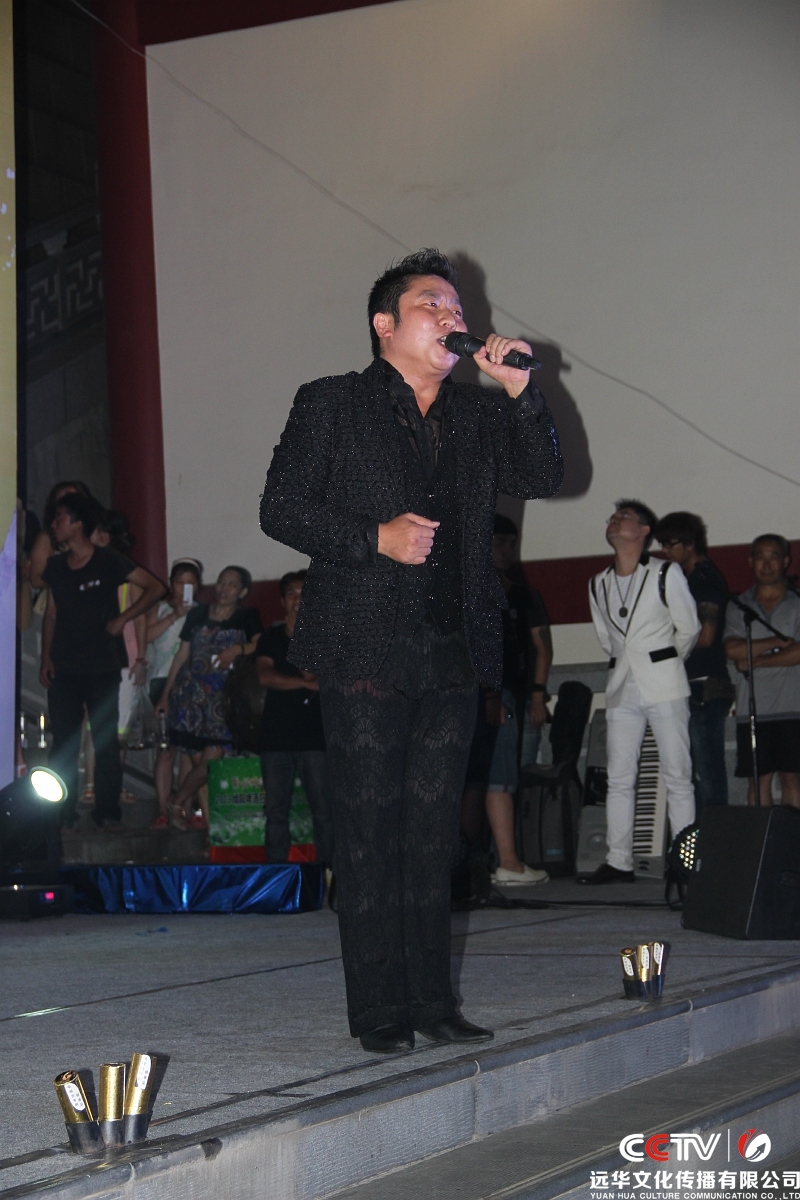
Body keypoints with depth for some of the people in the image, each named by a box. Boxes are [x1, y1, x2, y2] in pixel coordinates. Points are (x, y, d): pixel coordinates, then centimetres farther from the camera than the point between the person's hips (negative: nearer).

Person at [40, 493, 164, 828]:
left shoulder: (109, 561, -3)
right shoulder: (55, 567, 11)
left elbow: (155, 588, -1)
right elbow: (51, 614, 15)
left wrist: (122, 619, -6)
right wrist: (46, 658, 6)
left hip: (101, 670, -4)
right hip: (63, 670, 4)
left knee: (105, 742, -1)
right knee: (62, 743, 2)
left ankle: (107, 812, 3)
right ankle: (62, 813, 6)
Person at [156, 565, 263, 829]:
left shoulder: (247, 618, 5)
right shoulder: (198, 614, 12)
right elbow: (182, 654, 16)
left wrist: (238, 649, -25)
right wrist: (166, 694, 16)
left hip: (223, 698, -2)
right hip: (191, 694, 2)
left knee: (212, 758, -11)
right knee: (199, 760, -3)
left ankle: (178, 802, 7)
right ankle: (207, 817, 4)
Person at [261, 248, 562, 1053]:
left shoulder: (477, 415, 15)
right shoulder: (330, 406, 2)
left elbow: (545, 479, 8)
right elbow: (280, 509, -2)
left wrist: (519, 392, -5)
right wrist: (375, 539, -14)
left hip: (452, 654, 5)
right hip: (365, 653, -5)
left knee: (433, 832, 9)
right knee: (370, 832, -3)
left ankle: (432, 999, 16)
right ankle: (378, 1009, 5)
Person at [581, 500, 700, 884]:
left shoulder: (667, 574, -1)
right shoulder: (598, 585, 12)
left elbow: (689, 629, 6)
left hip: (664, 685, -5)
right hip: (621, 689, 5)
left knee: (677, 776, -4)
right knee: (619, 779, 2)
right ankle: (618, 863, 5)